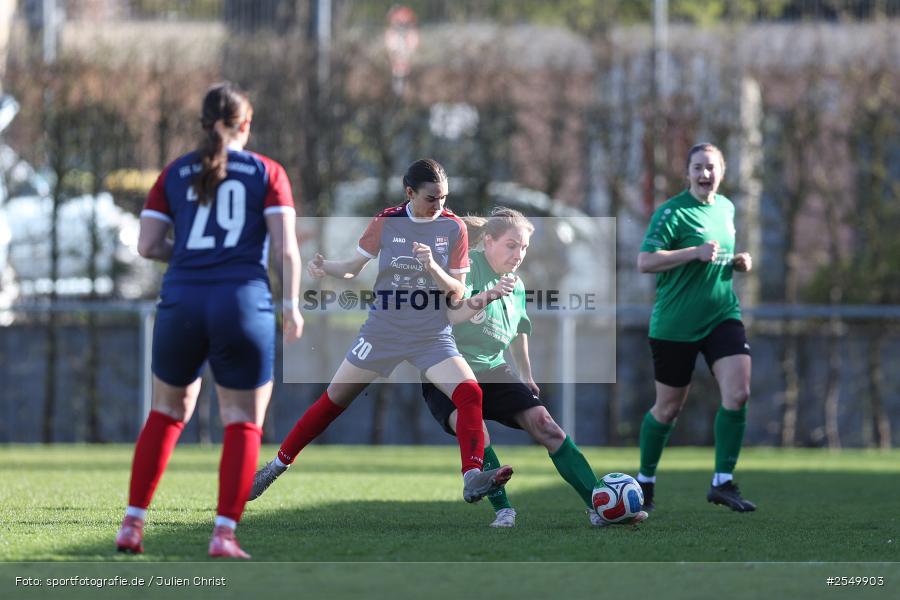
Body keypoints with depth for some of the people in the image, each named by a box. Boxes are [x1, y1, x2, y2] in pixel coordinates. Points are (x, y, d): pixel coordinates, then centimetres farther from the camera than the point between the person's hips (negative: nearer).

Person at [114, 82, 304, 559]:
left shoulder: (175, 174, 10)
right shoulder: (267, 173, 4)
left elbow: (147, 245, 3)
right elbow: (285, 246, -6)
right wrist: (291, 305, 2)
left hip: (181, 305, 3)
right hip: (243, 305, -3)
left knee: (168, 413, 20)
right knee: (244, 423, 8)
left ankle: (132, 524, 16)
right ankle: (224, 533, -4)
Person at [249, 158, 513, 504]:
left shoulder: (453, 228, -7)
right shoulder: (386, 223, -4)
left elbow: (457, 294, -7)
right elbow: (353, 268, 5)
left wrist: (432, 267, -26)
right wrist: (324, 268, -15)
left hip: (432, 337, -1)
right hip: (383, 330, 1)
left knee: (470, 394, -26)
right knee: (333, 401, 8)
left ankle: (473, 477, -29)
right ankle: (277, 466, 23)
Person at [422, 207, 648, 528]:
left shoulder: (516, 285, 7)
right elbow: (448, 315, -32)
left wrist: (527, 377, 29)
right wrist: (482, 299, -51)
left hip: (494, 372, 6)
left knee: (546, 427, -9)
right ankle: (503, 511, -21)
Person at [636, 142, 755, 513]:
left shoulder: (726, 208, 11)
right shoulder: (672, 212, -11)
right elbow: (645, 262, -20)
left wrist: (736, 262, 6)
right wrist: (696, 253, -26)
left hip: (722, 315, 5)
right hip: (675, 324, -5)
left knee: (738, 393, -15)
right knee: (668, 408, 5)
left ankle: (723, 482, -7)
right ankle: (645, 480, 27)